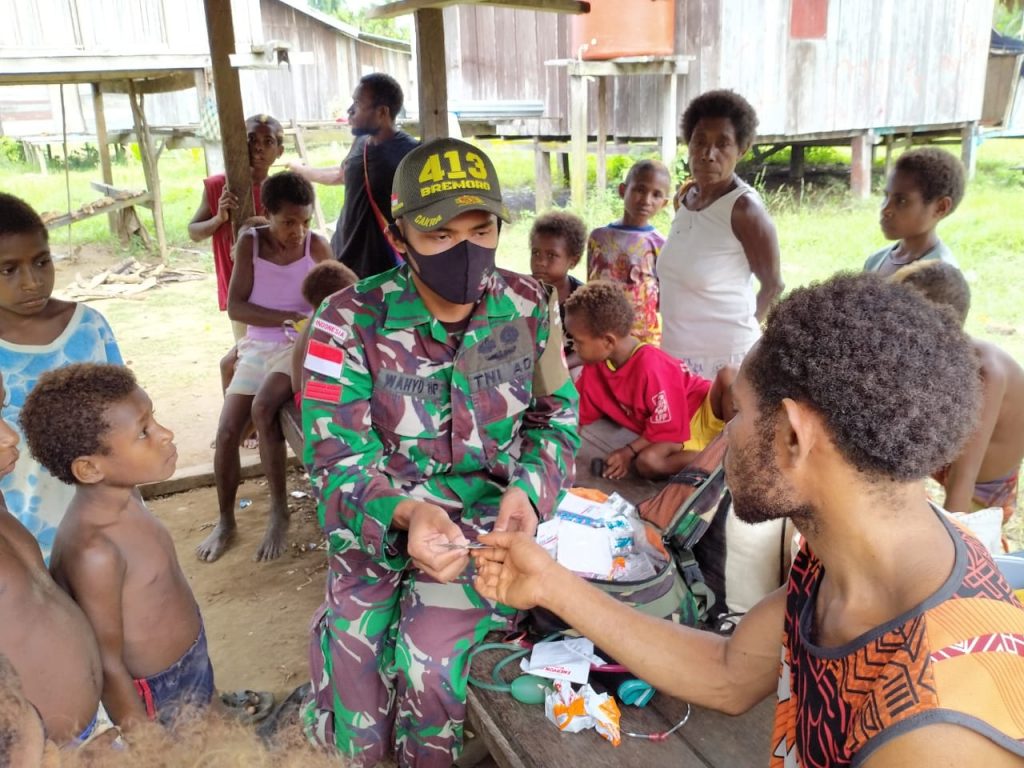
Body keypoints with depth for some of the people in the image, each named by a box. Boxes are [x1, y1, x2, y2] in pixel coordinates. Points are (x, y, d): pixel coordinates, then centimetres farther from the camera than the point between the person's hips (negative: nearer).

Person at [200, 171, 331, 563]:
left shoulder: (316, 246, -8)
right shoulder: (250, 243, -5)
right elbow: (235, 307, -10)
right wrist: (289, 317, -22)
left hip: (299, 346, -3)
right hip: (258, 347, 3)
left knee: (263, 409, -28)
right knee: (227, 430, -7)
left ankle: (279, 510, -11)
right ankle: (225, 521, 14)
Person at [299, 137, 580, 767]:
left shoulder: (530, 306, -3)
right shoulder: (350, 322, -10)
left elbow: (557, 416, 6)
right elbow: (339, 461, -12)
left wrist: (527, 490, -14)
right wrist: (406, 511, -34)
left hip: (489, 516, 1)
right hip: (380, 523, -1)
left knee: (429, 651, -24)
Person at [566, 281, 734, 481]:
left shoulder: (651, 366, -25)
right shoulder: (594, 364, -1)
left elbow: (669, 429, -20)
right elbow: (575, 412, 7)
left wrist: (628, 452, -18)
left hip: (706, 413, -5)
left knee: (727, 375, -35)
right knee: (646, 462, -30)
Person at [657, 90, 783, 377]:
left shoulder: (744, 208, -16)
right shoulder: (685, 196, 4)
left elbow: (773, 285, -6)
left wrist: (739, 329, 6)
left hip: (724, 357, -7)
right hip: (675, 352, 7)